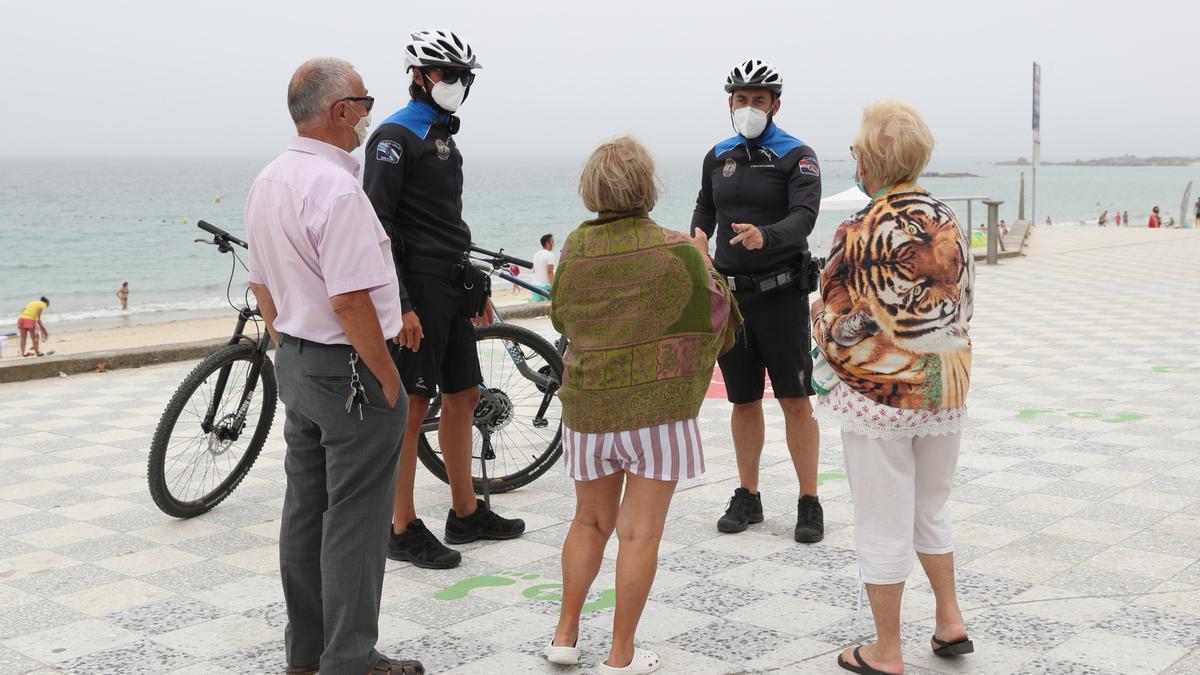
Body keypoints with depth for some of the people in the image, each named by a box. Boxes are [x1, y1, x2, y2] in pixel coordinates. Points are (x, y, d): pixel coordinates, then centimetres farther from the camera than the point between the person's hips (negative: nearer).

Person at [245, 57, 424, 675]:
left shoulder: (267, 182, 9)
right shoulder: (337, 189, -21)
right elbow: (349, 300, -25)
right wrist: (388, 378, -16)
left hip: (295, 364, 10)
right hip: (350, 370, -9)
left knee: (304, 506, 16)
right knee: (354, 519, 0)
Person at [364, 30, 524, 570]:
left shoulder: (443, 135, 19)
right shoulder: (395, 136, -10)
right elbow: (377, 223, -17)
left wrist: (475, 286, 22)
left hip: (451, 287, 9)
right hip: (418, 287, -9)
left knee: (463, 397, 13)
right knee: (411, 405, -5)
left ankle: (466, 515, 25)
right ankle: (403, 530, 3)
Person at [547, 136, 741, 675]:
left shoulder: (576, 247, -1)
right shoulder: (675, 251, -12)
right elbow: (715, 311, 2)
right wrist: (703, 257, 15)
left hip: (587, 403, 4)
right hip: (657, 403, -4)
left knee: (590, 520, 19)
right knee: (640, 532, 3)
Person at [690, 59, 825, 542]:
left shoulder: (797, 157, -5)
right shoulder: (718, 156, 11)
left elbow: (803, 217, -19)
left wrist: (765, 236, -38)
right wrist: (697, 239, 3)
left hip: (781, 293, -5)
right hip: (730, 293, 5)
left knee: (795, 401, -3)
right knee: (743, 401, 11)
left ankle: (809, 503, 5)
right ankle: (747, 497, 21)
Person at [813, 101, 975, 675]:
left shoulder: (861, 234, -19)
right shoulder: (947, 220, 0)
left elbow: (841, 328, -18)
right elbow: (963, 304, 8)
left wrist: (821, 321, 3)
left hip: (880, 393, -6)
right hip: (946, 386, 6)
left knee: (883, 527, 6)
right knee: (931, 509, 25)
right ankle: (949, 621, 30)